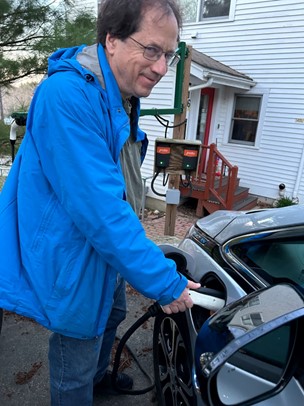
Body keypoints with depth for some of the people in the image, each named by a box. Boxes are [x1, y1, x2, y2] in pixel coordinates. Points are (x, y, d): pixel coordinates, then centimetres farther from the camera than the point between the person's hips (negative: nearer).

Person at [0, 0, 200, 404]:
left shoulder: (123, 100, 3)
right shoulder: (68, 95, -29)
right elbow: (99, 208, -34)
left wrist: (134, 244, 17)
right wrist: (165, 282, -27)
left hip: (105, 246, 10)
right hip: (71, 261, -10)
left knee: (112, 315, 32)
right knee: (75, 373, 13)